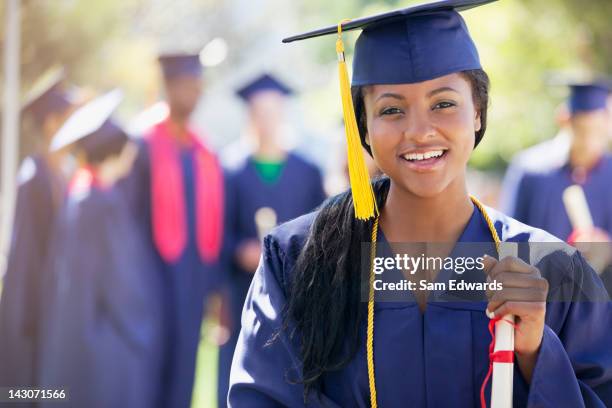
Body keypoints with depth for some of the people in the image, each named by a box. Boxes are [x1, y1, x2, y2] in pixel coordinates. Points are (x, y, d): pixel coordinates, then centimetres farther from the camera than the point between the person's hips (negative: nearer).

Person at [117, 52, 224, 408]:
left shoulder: (207, 156, 11)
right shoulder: (145, 149, -5)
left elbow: (214, 225, 12)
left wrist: (216, 285, 10)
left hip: (195, 277, 5)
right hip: (156, 272, -5)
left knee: (183, 369, 7)